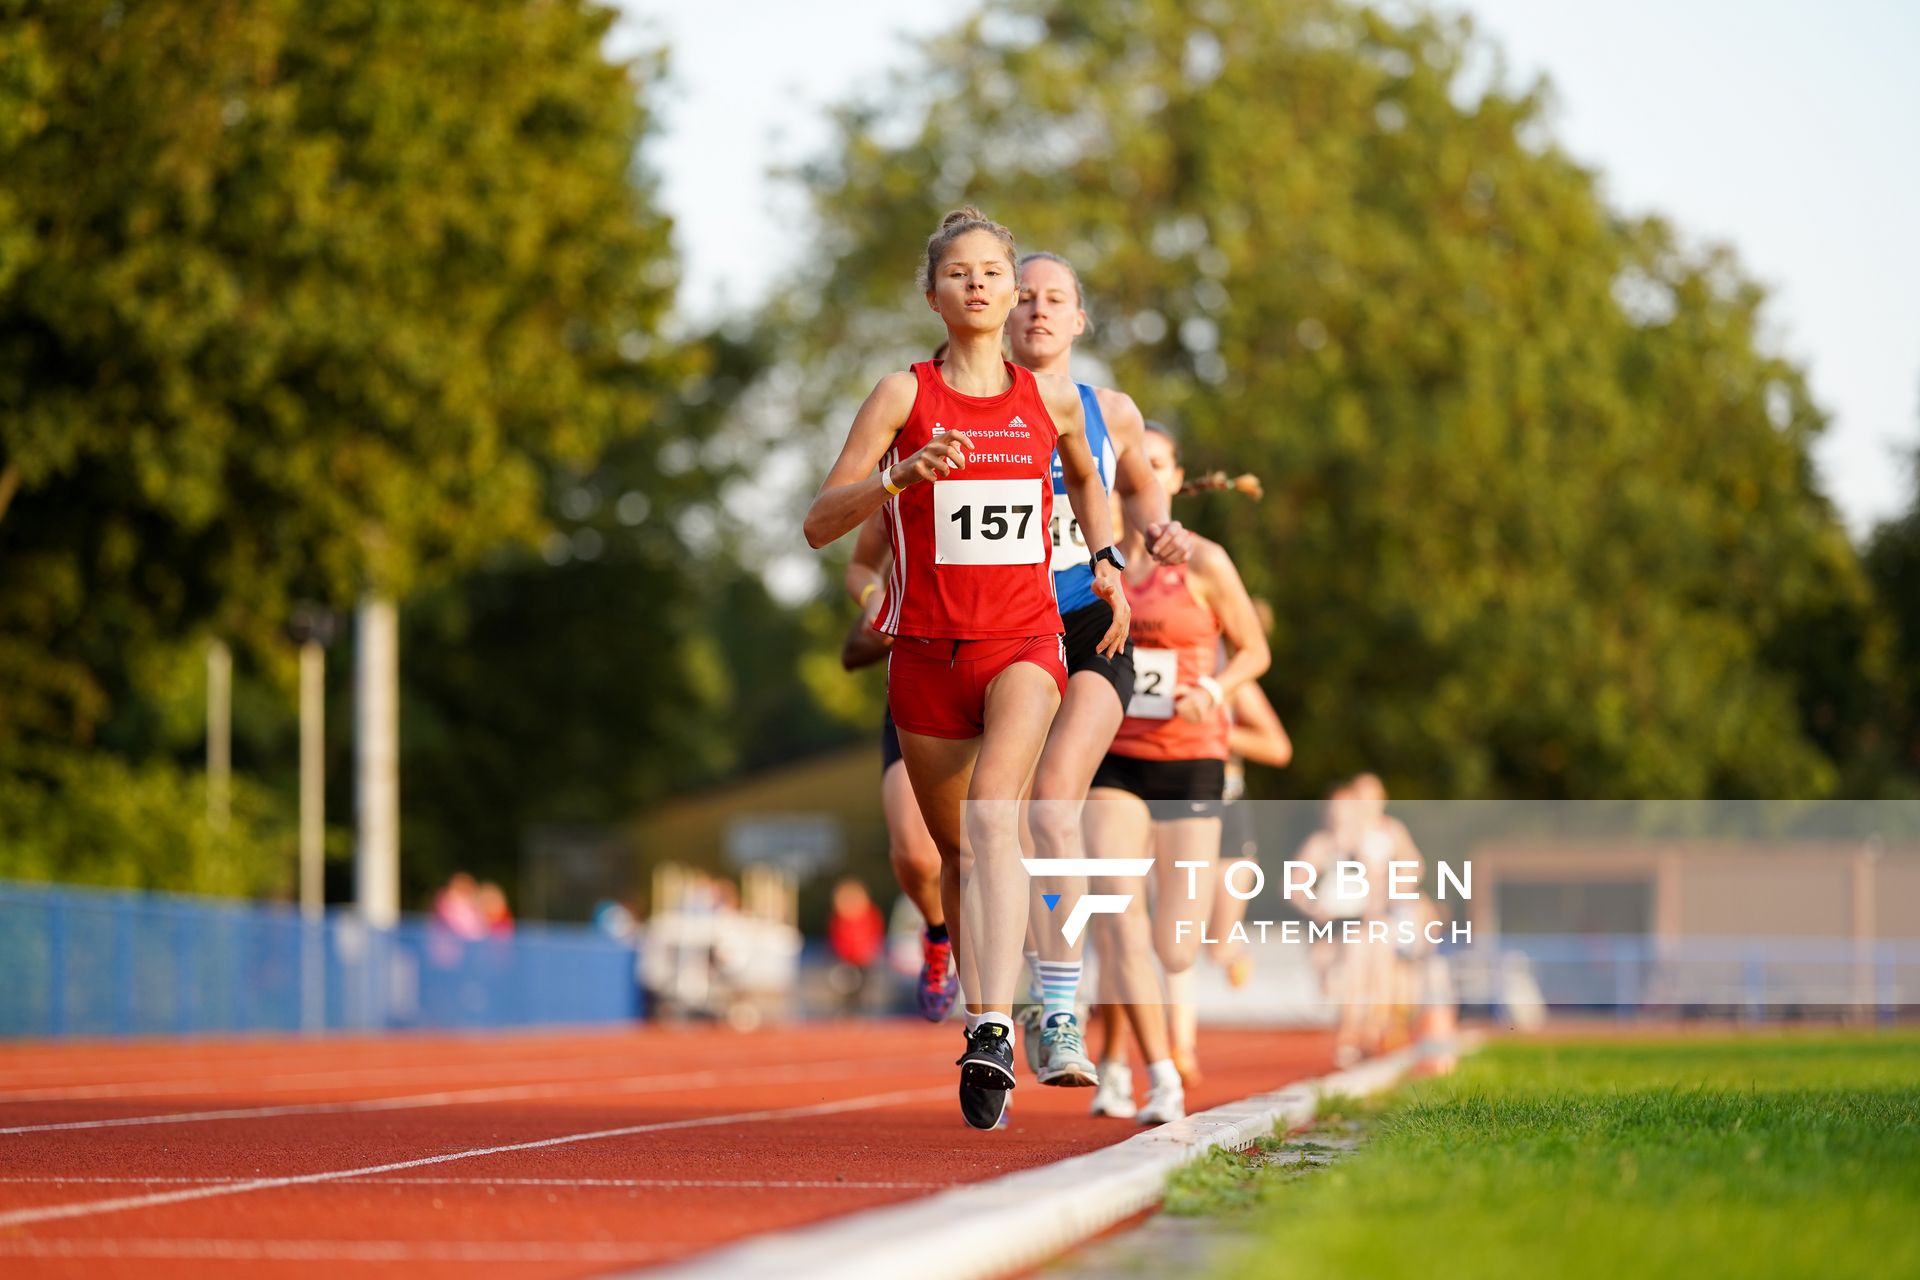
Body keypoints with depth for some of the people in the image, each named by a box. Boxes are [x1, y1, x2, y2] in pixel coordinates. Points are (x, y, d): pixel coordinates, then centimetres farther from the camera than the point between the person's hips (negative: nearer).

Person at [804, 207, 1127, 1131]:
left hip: (1024, 644, -1)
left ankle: (994, 1029, -36)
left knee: (993, 814, -24)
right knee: (956, 848, 10)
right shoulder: (904, 395, 0)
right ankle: (980, 1013, 28)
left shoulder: (1051, 399, 7)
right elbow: (820, 524, -6)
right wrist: (903, 474, -22)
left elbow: (1085, 476, 31)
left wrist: (1105, 559, 14)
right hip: (928, 646, 1)